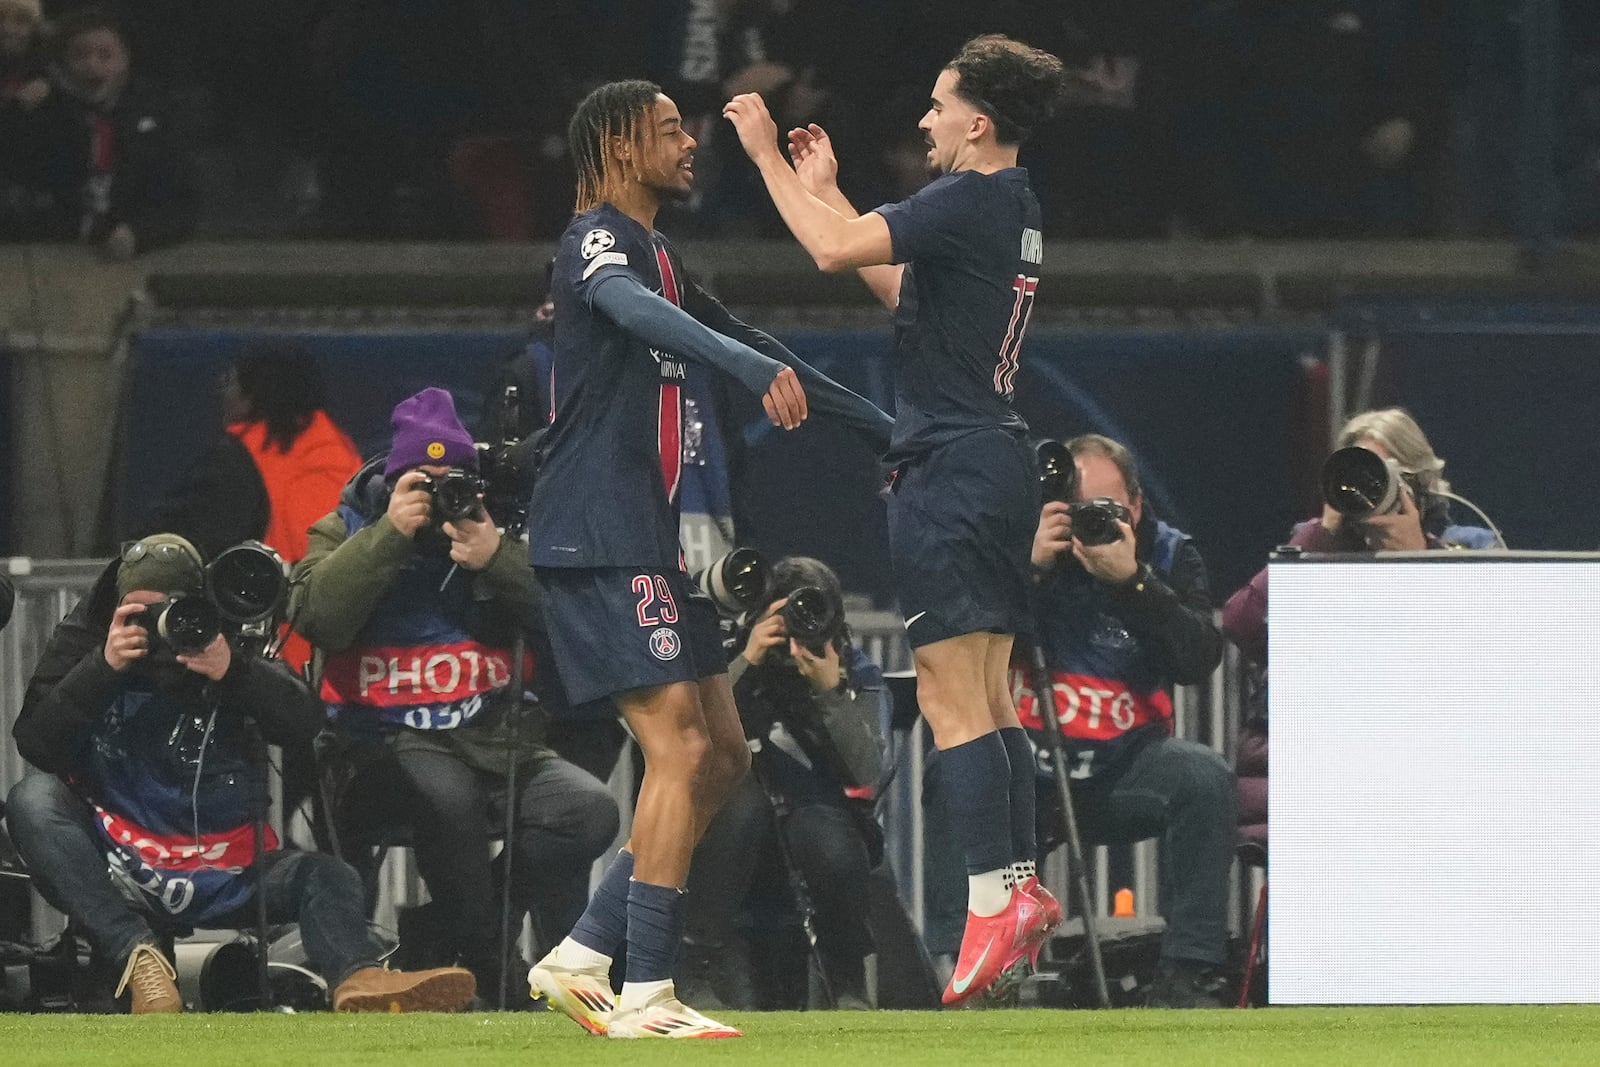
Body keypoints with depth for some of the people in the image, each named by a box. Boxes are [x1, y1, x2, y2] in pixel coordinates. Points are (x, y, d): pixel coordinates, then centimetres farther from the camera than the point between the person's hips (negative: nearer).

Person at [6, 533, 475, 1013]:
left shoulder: (227, 642, 6)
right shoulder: (83, 639, 3)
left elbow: (302, 724, -6)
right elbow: (34, 744, -9)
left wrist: (233, 671, -22)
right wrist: (102, 667, -19)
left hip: (220, 875, 2)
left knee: (323, 875, -21)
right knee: (32, 798, -28)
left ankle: (358, 980, -52)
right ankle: (137, 956, -42)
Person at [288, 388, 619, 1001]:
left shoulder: (495, 531, 16)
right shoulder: (346, 530, 9)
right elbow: (314, 617, -12)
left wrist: (497, 561, -13)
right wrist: (388, 535, -16)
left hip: (492, 737, 3)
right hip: (386, 746, -3)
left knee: (590, 810, -25)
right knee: (449, 794, -38)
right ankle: (485, 972, -22)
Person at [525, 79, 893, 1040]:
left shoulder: (660, 257, 22)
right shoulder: (598, 241, -9)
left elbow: (747, 348, 31)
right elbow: (638, 313, -32)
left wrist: (887, 429, 32)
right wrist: (757, 367, -47)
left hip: (651, 543, 10)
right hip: (598, 537, -10)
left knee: (721, 756, 9)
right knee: (680, 747, -15)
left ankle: (583, 959, 11)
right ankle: (644, 995, -15)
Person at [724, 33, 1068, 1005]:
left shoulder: (968, 202, -15)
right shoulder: (1015, 211, 15)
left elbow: (837, 250, -23)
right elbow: (900, 288, 26)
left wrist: (767, 158, -11)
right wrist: (824, 188, 27)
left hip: (949, 469, -10)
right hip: (1001, 461, 10)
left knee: (953, 700, -10)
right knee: (990, 698, 13)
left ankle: (993, 901, -14)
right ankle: (1024, 887, 13)